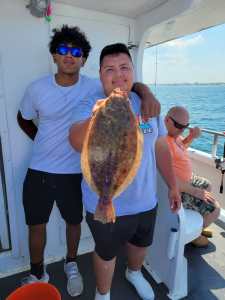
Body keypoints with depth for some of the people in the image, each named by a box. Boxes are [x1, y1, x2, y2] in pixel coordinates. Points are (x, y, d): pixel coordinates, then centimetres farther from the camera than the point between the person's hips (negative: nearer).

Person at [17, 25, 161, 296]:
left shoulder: (94, 88, -8)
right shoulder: (37, 89, -5)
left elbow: (131, 84, -6)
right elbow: (23, 119, 12)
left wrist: (147, 94, -29)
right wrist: (43, 141, 6)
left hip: (75, 173, -1)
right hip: (39, 171, 2)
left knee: (74, 222, 18)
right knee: (36, 225, 15)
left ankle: (71, 265, 49)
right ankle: (37, 274, 44)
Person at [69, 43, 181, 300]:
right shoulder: (91, 105, -17)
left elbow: (160, 147, 5)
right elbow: (76, 142, -38)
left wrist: (173, 186, 8)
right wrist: (95, 119, -59)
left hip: (145, 200, 5)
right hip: (106, 206, -4)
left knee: (141, 243, 28)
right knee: (106, 253, 19)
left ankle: (134, 273, 63)